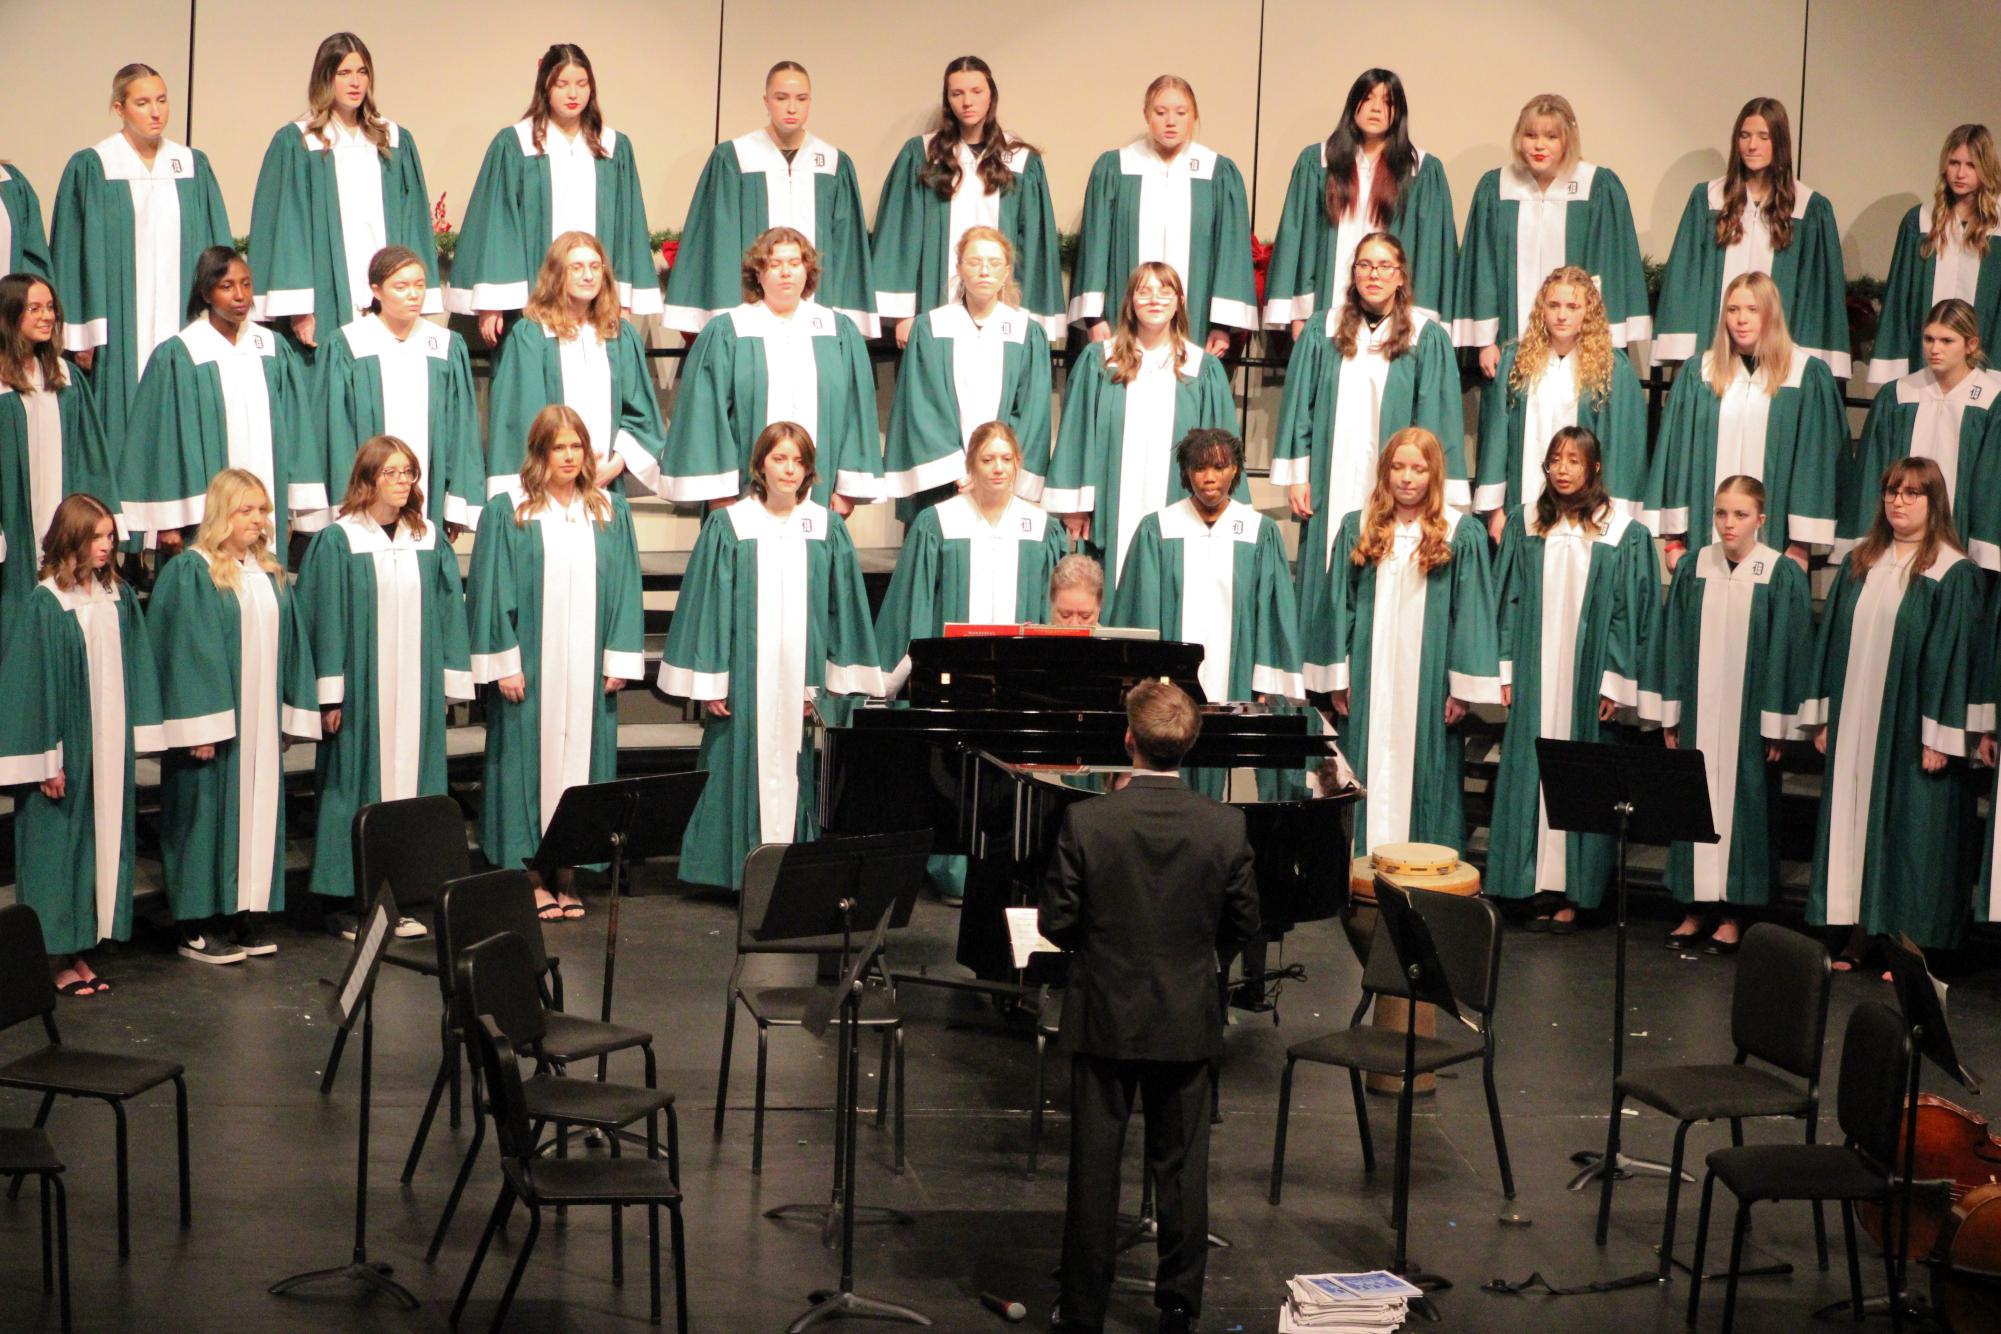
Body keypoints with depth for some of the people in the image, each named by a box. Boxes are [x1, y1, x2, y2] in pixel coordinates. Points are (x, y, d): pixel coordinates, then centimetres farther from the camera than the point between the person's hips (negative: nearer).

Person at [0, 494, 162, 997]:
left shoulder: (119, 597, 6)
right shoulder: (46, 604, -10)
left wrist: (137, 738, 4)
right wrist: (46, 761, -13)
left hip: (110, 750, 5)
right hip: (67, 748, -5)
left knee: (104, 841, 8)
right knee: (61, 843, 1)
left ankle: (80, 951, 17)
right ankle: (57, 959, 10)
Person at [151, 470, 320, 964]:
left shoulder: (271, 574, 13)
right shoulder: (191, 573, -8)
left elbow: (290, 646, 15)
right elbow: (185, 650, -13)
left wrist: (291, 716, 9)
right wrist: (200, 725, -19)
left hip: (262, 720, 7)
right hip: (216, 720, -7)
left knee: (259, 808, 7)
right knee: (212, 810, -3)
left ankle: (247, 914, 15)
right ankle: (200, 927, 4)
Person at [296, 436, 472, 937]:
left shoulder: (429, 540, 9)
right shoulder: (338, 541, -4)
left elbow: (448, 612, 11)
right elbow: (326, 618, -6)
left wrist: (450, 683, 6)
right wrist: (330, 694, -10)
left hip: (416, 688, 4)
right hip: (362, 687, -4)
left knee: (410, 780, 5)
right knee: (358, 783, -1)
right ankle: (345, 900, 5)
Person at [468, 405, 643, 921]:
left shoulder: (611, 512, 10)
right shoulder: (508, 511, -1)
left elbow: (625, 588, 9)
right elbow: (491, 589, -3)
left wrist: (620, 660, 1)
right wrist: (504, 663, -10)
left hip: (587, 667, 3)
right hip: (530, 665, -3)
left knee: (581, 757, 4)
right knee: (530, 757, -1)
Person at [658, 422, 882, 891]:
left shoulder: (827, 528, 7)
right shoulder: (728, 526, 1)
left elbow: (841, 609, 8)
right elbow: (708, 605, 0)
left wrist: (832, 682, 1)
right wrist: (709, 682, -5)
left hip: (803, 673, 2)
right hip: (747, 675, -2)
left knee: (798, 771, 3)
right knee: (747, 765, -2)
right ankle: (746, 869, 5)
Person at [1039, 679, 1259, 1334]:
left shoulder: (1085, 821, -15)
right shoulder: (1226, 826, -10)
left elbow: (1056, 924, -10)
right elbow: (1243, 926, -1)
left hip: (1104, 1017, -1)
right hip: (1188, 1023, 1)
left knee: (1094, 1166, 9)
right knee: (1182, 1168, 13)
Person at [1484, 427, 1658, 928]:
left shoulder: (1623, 534, -1)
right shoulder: (1525, 525, 6)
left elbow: (1629, 612, -2)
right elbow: (1509, 600, 8)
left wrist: (1615, 683, -7)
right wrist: (1507, 671, 2)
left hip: (1588, 675, -2)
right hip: (1534, 676, 3)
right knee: (1531, 771, 1)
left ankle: (1571, 892, 4)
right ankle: (1538, 887, 7)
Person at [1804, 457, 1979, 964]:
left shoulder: (1954, 574, -6)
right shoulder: (1858, 565, 10)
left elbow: (1953, 653, -10)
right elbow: (1832, 638, 12)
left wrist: (1939, 736, -14)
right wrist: (1823, 717, 8)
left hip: (1909, 726, -5)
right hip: (1854, 724, 5)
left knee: (1908, 828, -1)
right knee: (1853, 825, 6)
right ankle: (1857, 936, 14)